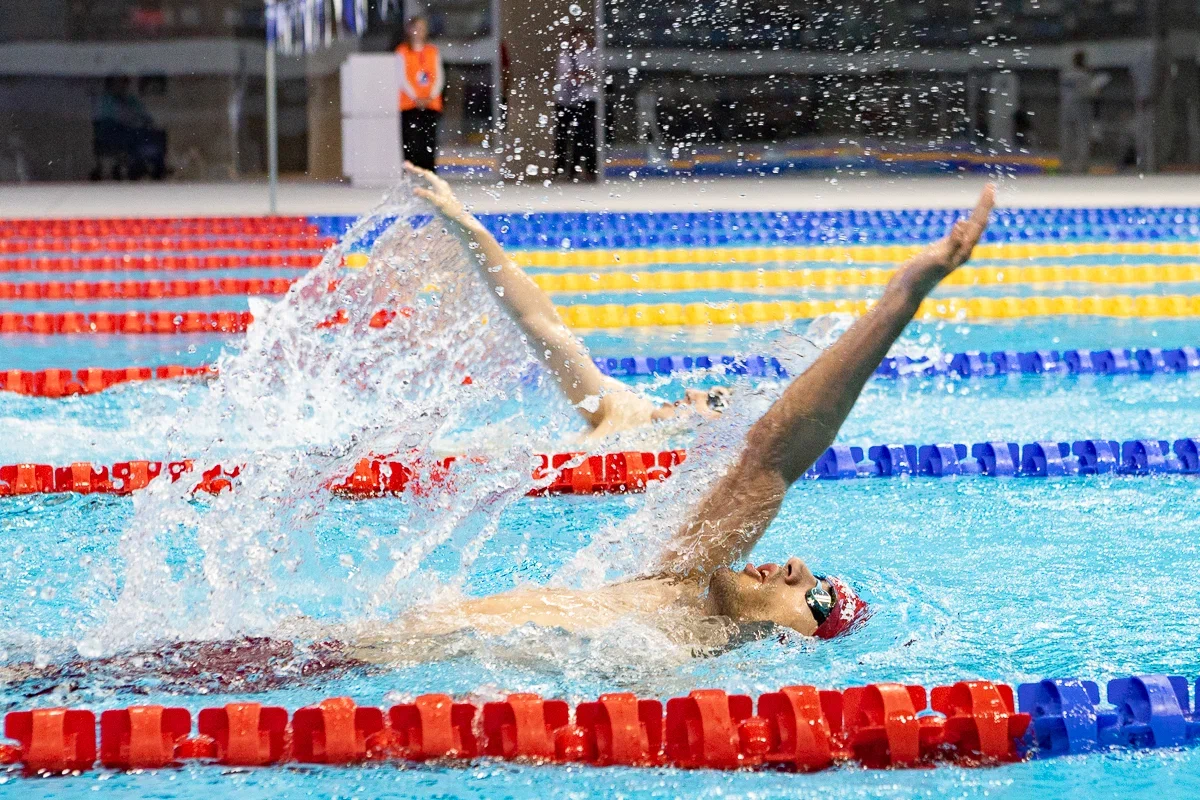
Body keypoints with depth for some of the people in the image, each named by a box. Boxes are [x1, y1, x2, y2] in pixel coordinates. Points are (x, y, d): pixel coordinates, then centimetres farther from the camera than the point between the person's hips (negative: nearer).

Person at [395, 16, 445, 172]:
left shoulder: (433, 51, 13)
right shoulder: (403, 52, 3)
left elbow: (439, 77, 8)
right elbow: (402, 78, -3)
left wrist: (431, 96, -8)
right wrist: (415, 97, -13)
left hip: (431, 104, 3)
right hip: (409, 104, -3)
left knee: (429, 140, 1)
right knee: (412, 141, -8)